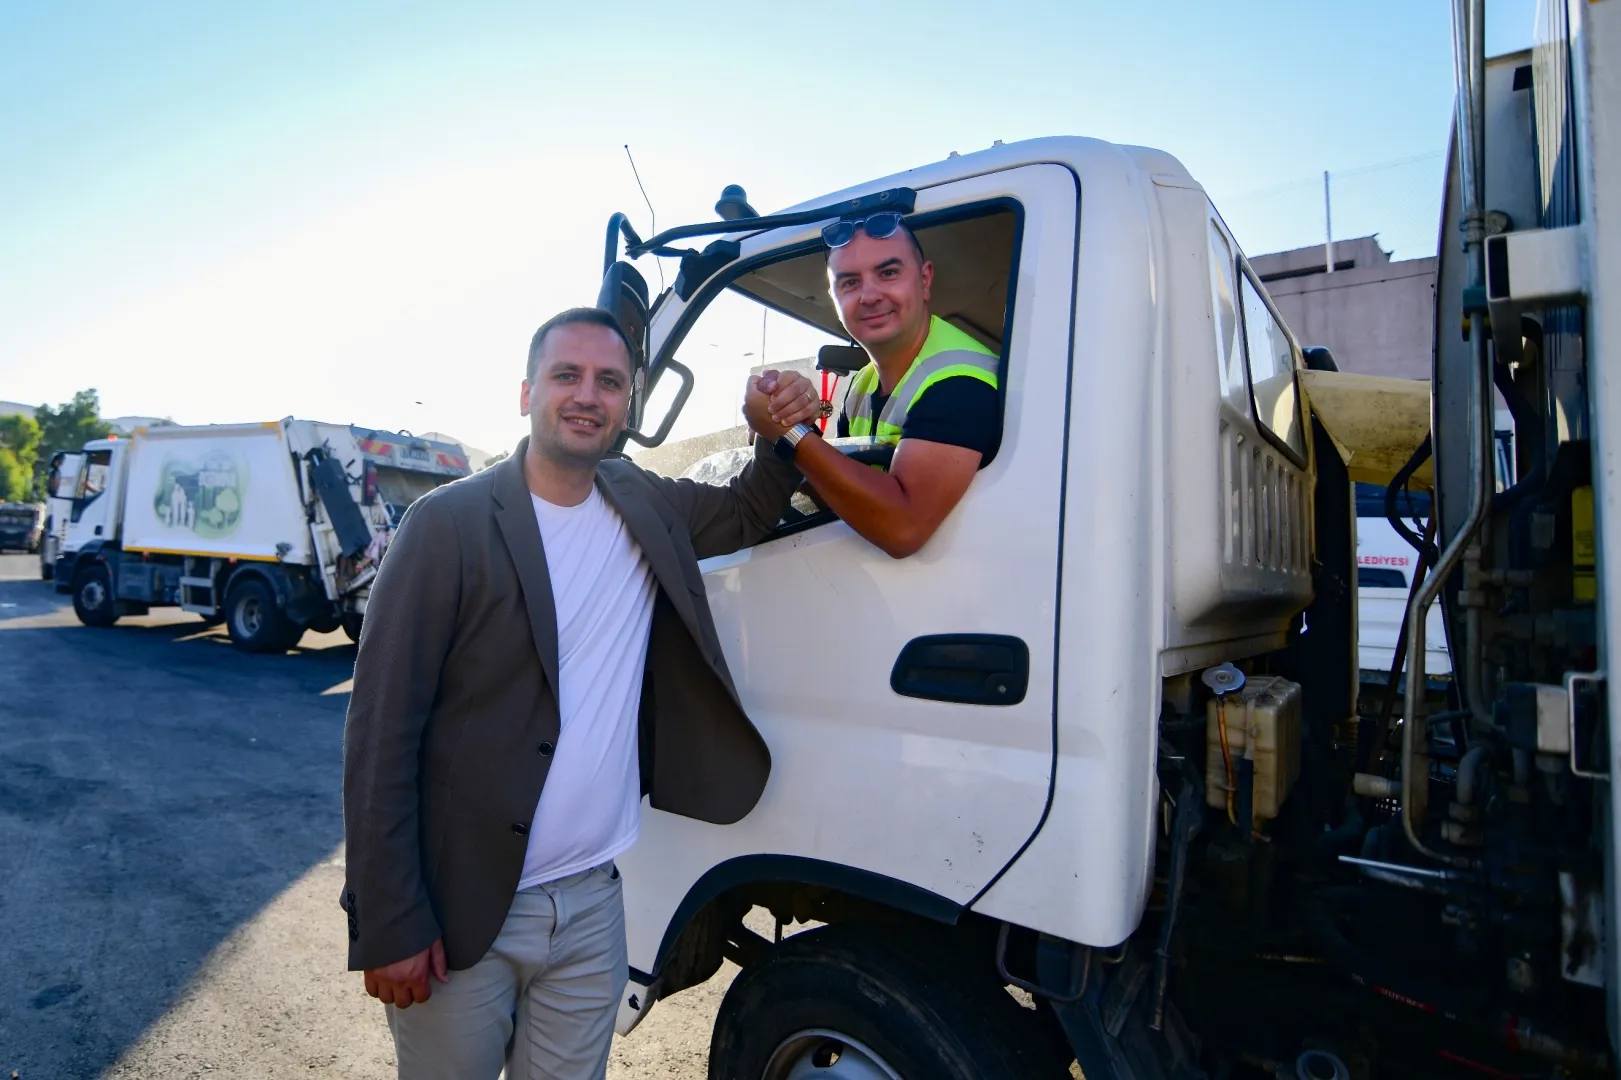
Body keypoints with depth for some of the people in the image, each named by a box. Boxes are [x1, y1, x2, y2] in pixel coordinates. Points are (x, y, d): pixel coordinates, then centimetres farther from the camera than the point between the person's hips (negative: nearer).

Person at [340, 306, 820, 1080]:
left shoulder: (650, 509, 2)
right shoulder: (449, 523, -13)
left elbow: (750, 514, 20)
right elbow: (381, 733, -12)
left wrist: (779, 432, -1)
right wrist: (388, 926, -11)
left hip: (593, 903, 4)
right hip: (462, 911, -4)